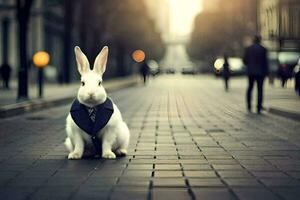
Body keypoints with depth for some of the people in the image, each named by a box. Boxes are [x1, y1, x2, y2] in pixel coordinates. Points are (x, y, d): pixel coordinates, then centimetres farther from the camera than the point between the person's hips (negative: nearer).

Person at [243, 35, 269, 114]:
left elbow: (245, 60, 2)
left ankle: (249, 106, 13)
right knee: (260, 90, 2)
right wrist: (266, 72, 2)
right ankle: (259, 109, -3)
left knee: (250, 88, 17)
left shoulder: (248, 49, 0)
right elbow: (265, 62, -6)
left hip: (250, 72, 2)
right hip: (260, 72, -2)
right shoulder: (263, 49, -5)